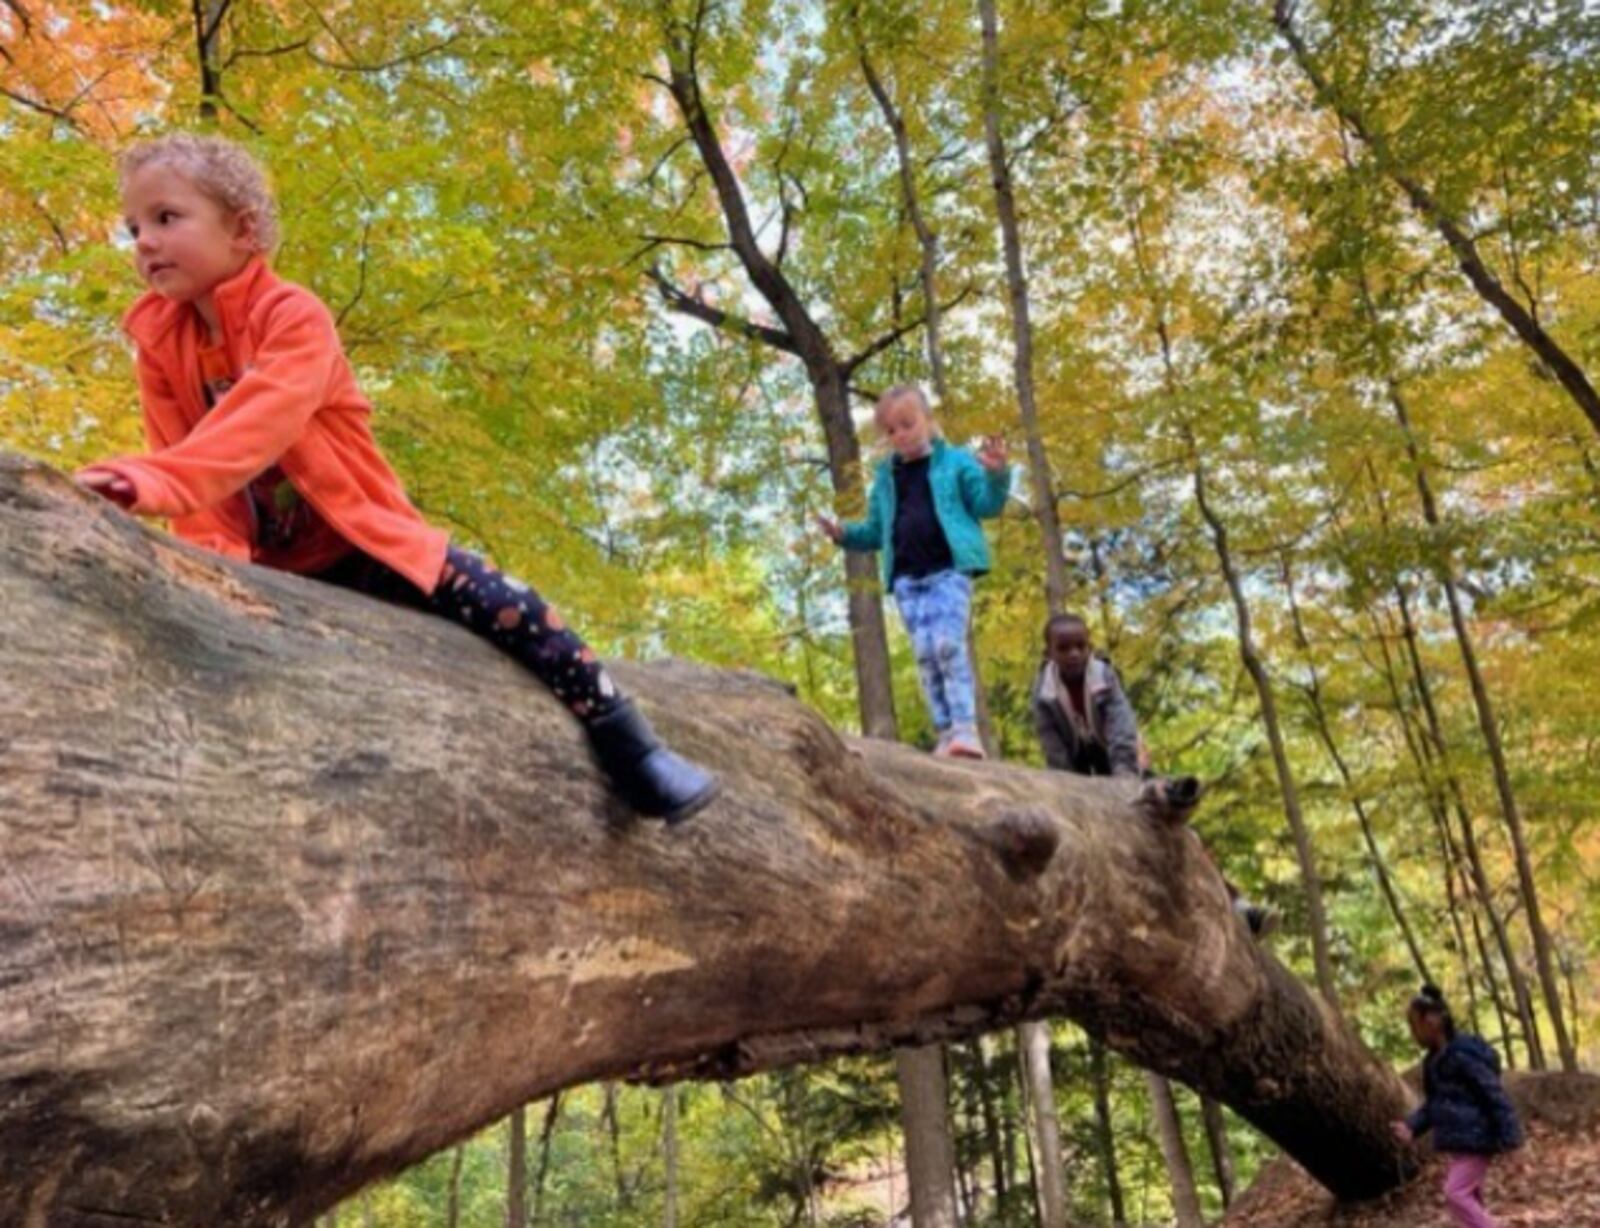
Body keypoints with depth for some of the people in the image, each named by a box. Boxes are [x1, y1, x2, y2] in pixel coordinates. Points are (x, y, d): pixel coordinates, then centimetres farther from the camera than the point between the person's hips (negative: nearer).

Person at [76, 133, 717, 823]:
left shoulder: (294, 318, -16)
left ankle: (633, 756, -9)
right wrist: (212, 553, -27)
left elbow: (259, 422, -35)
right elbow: (178, 453, -8)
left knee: (508, 610, -20)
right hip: (273, 566, 5)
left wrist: (155, 482, -51)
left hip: (361, 539, -5)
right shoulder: (158, 345, 0)